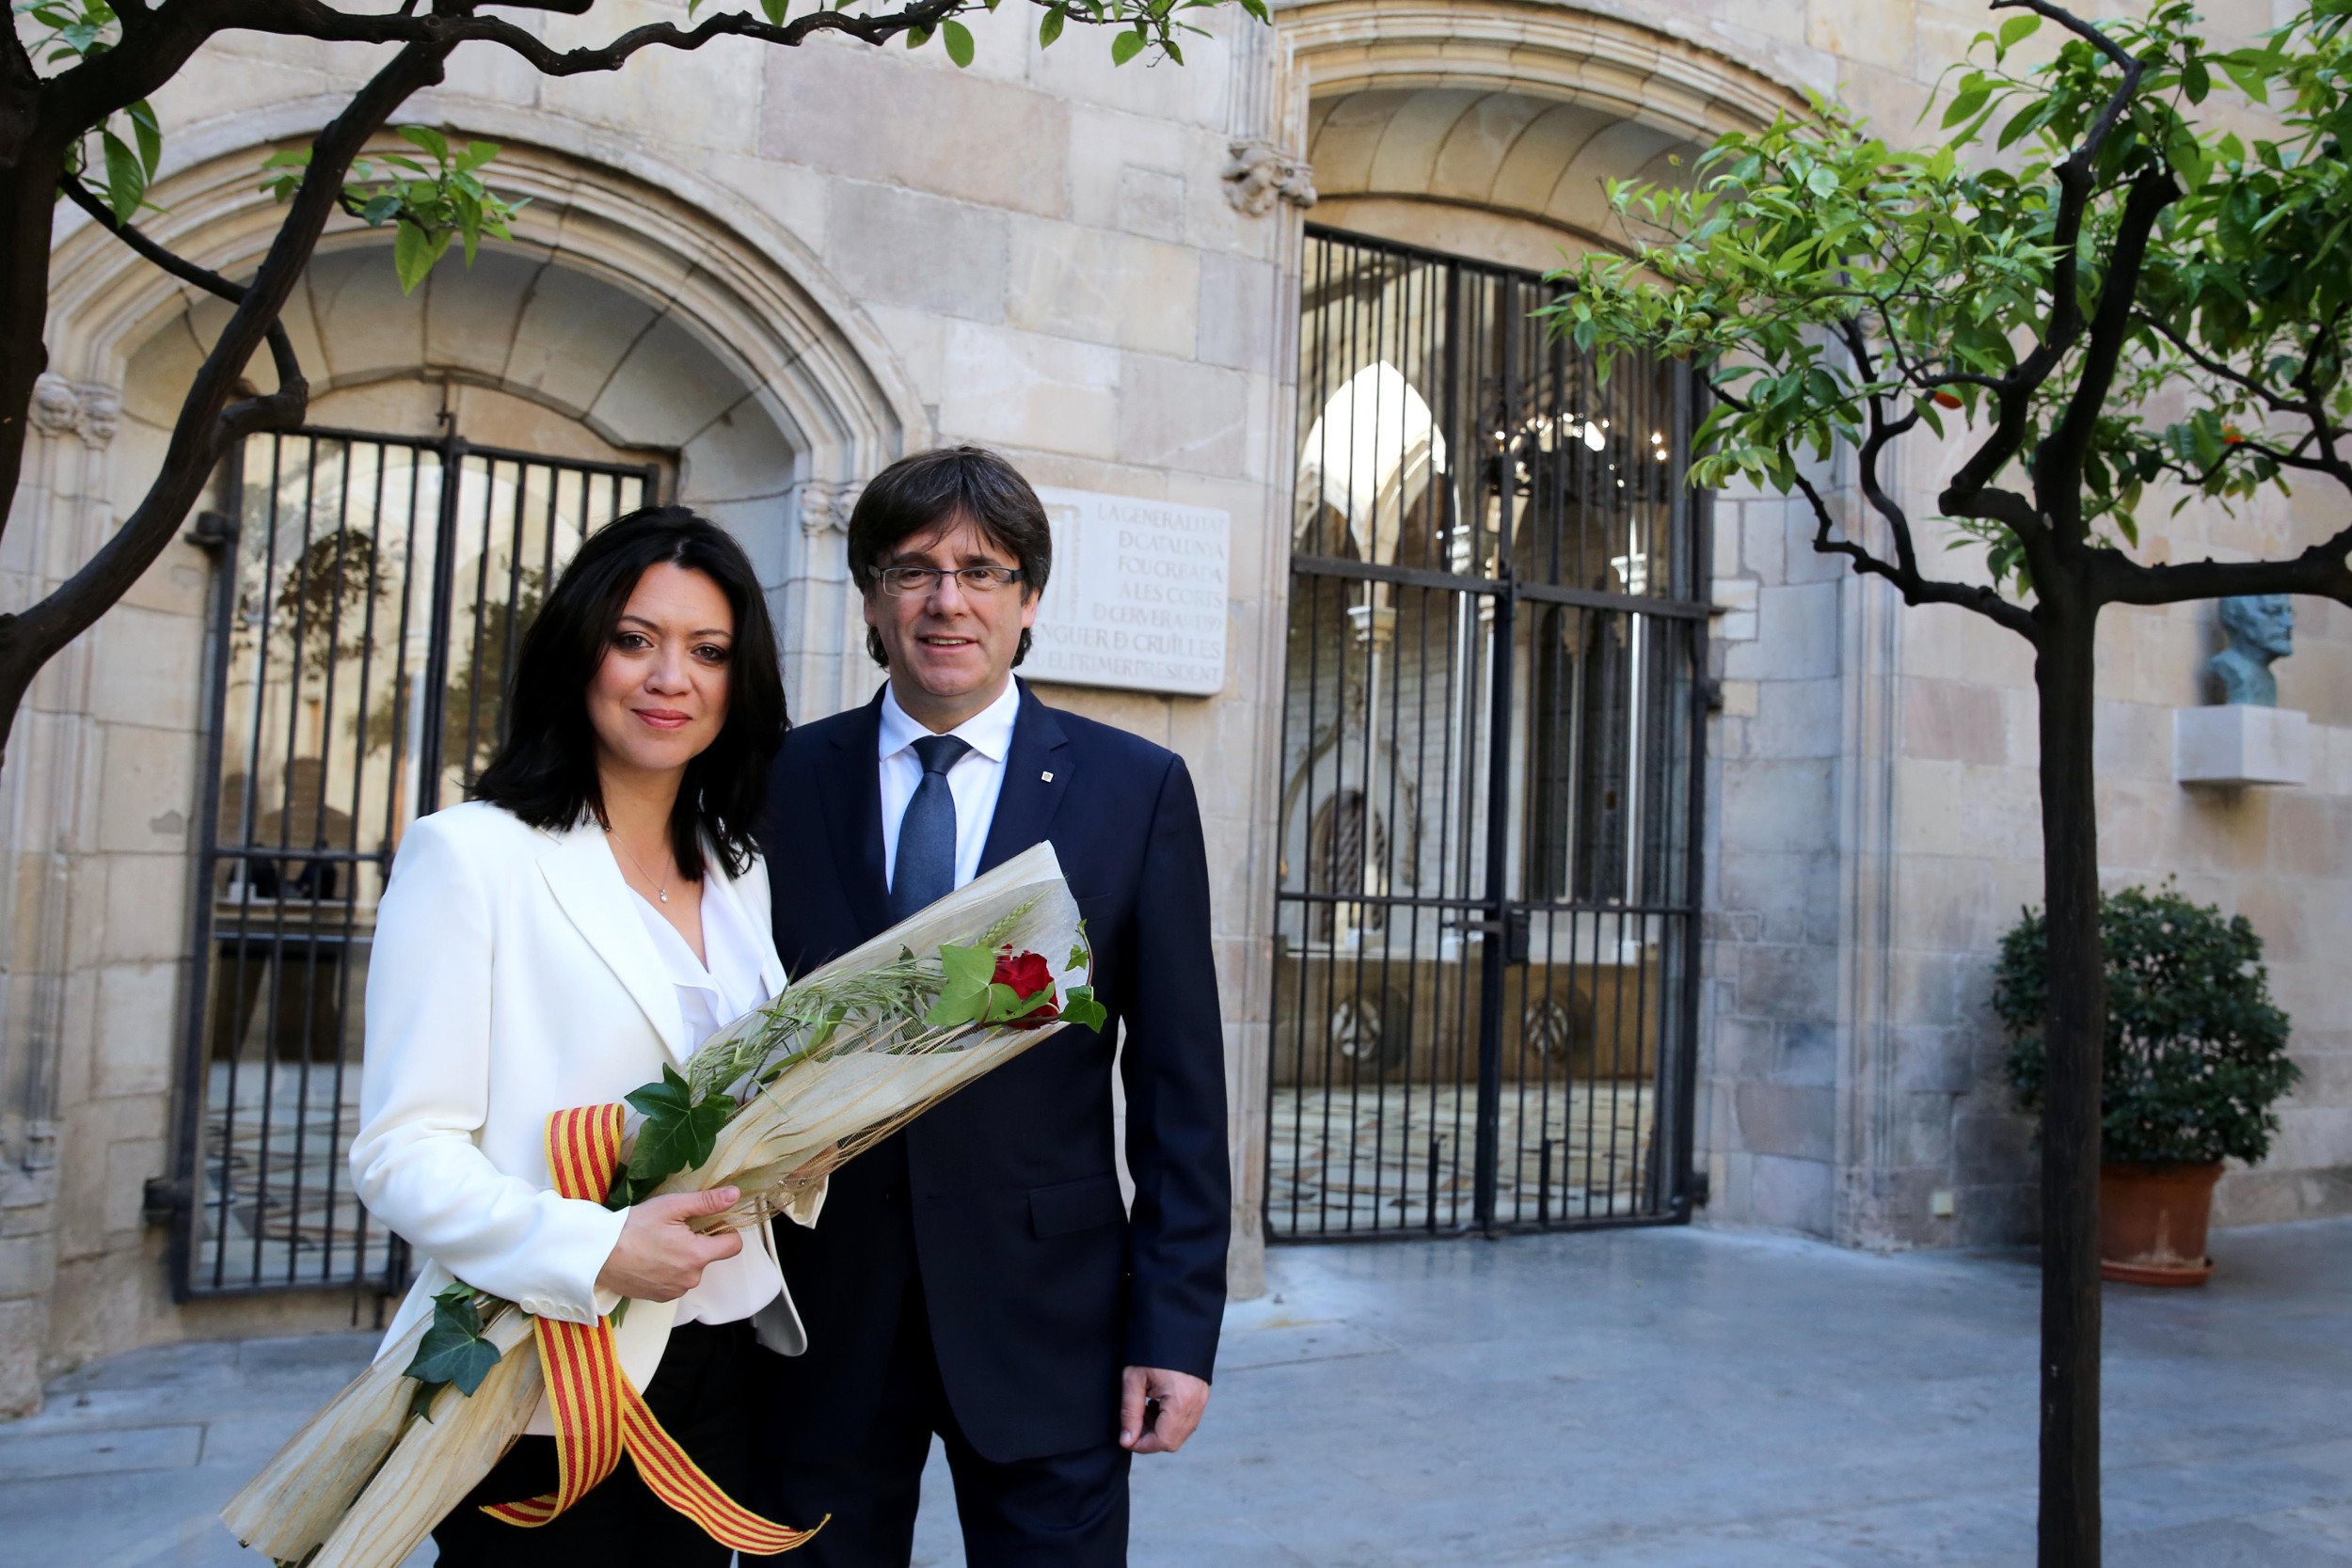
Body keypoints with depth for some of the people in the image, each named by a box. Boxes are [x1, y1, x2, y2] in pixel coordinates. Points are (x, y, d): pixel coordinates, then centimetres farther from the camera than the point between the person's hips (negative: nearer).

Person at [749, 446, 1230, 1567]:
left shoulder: (1136, 789, -1)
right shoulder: (782, 783, 3)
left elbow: (1178, 1082, -1)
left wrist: (1178, 1324, -5)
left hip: (1045, 1318, -1)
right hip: (819, 1321, 2)